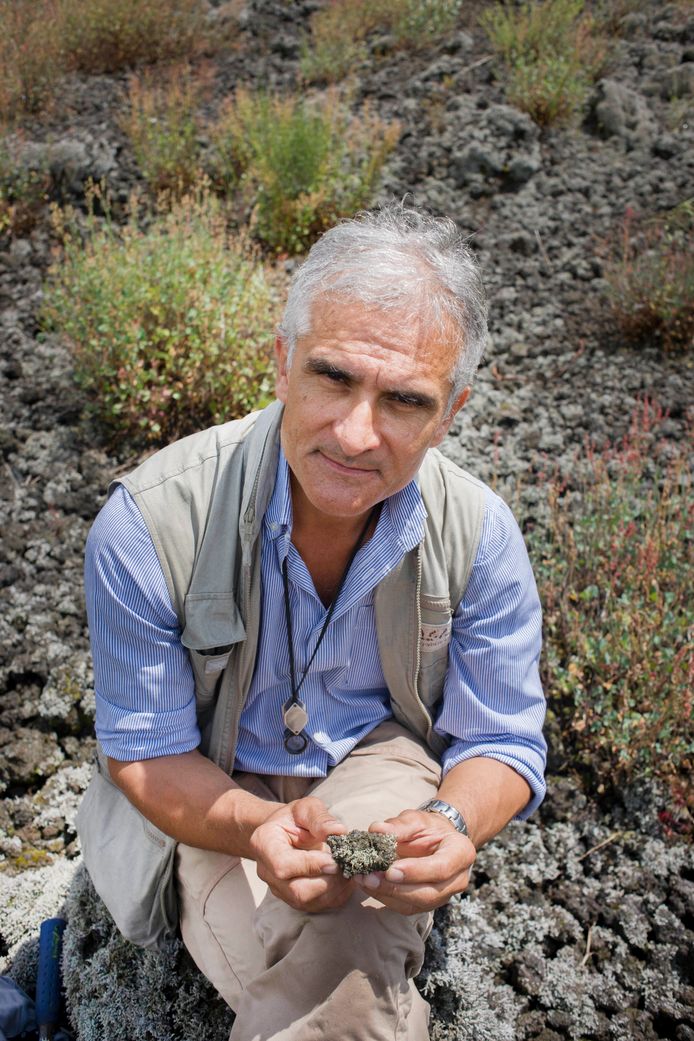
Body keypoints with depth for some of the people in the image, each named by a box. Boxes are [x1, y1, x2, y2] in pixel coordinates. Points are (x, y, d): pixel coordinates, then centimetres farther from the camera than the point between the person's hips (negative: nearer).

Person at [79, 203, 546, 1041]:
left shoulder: (477, 534, -17)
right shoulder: (148, 526, -25)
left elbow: (500, 743, -6)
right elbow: (144, 752, -13)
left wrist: (453, 823, -30)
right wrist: (258, 829, -33)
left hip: (379, 759, 2)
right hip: (215, 795, -1)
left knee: (348, 950, -29)